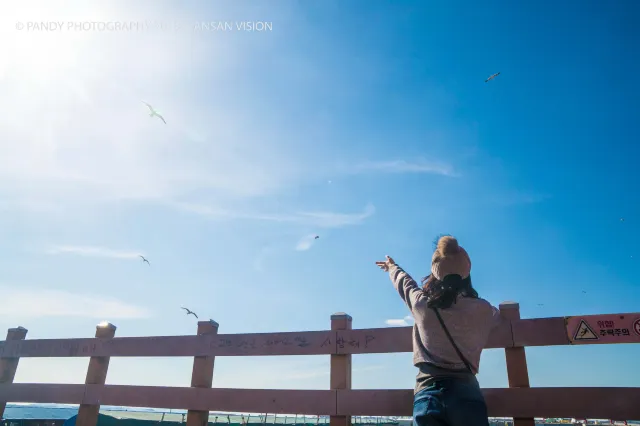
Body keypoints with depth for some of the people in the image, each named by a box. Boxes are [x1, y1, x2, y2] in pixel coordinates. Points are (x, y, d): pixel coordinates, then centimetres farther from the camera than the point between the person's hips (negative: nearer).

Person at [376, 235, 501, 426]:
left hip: (428, 392, 1)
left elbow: (404, 282, 27)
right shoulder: (482, 310, 2)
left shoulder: (421, 304, 3)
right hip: (466, 392, 0)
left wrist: (392, 267, 50)